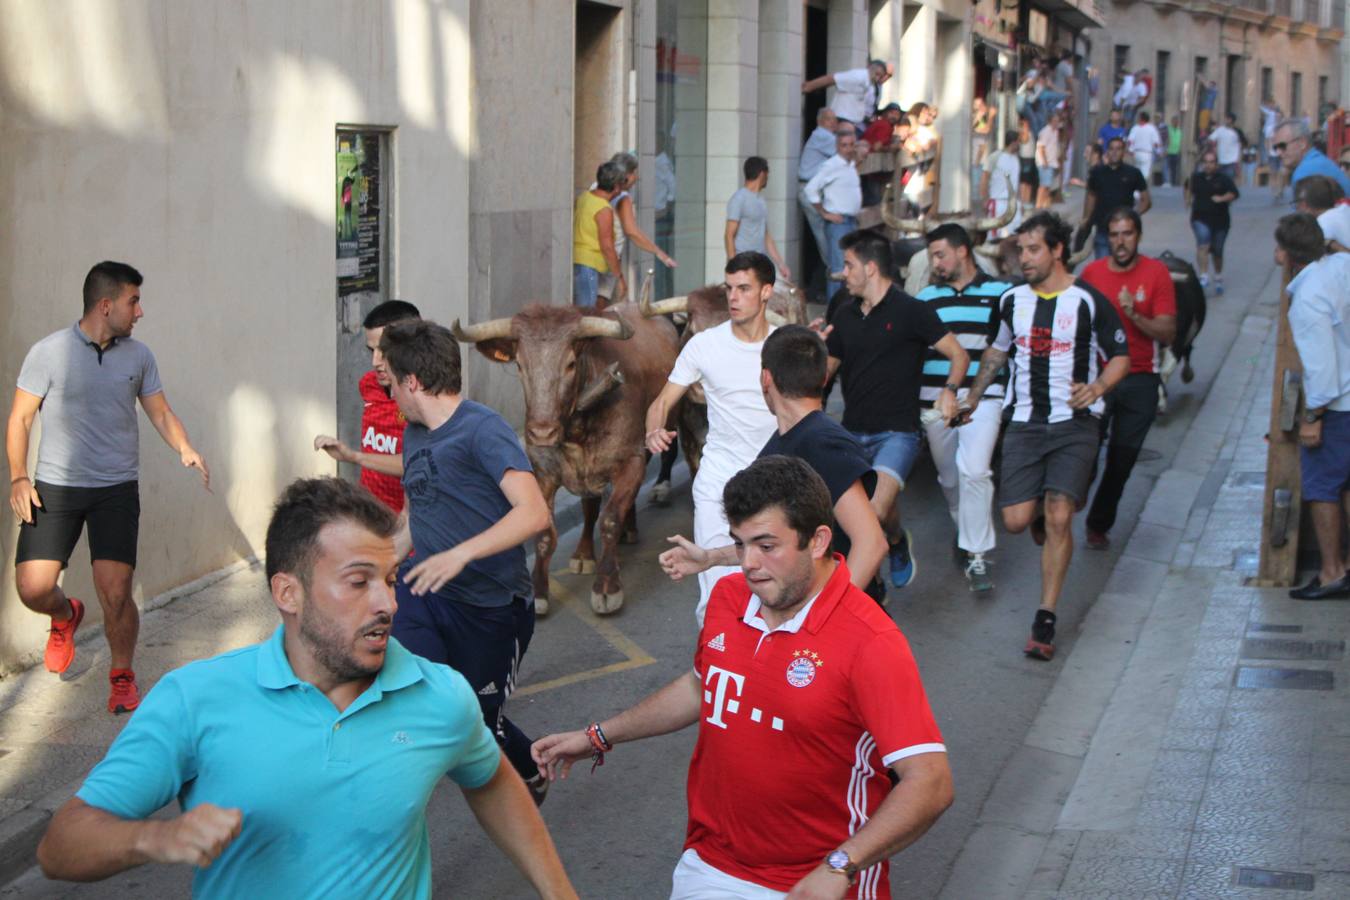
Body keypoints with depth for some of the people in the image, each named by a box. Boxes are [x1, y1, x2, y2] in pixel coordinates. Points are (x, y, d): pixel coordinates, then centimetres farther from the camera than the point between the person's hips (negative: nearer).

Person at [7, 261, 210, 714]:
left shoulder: (137, 355, 6)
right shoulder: (48, 352, -4)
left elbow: (161, 412, 11)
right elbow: (20, 418, 0)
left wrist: (186, 450, -8)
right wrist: (18, 477, -10)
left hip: (117, 489, 1)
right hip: (55, 487, -1)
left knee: (115, 595, -10)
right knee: (33, 587, -8)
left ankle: (123, 677, 13)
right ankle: (65, 617, 29)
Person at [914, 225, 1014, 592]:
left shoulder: (1000, 293, 3)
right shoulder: (927, 297, 13)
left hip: (983, 397, -4)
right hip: (935, 399, 4)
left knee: (973, 470, -19)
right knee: (949, 477, 12)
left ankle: (976, 556, -14)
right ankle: (968, 533, 37)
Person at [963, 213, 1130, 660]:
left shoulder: (1089, 301, -5)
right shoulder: (1012, 301, 8)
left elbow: (1120, 357, 2)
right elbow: (996, 352, 24)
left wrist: (1096, 388, -17)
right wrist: (971, 400, 25)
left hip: (1075, 424, -4)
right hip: (1025, 422, 4)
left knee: (1058, 518, -16)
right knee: (1016, 521, -5)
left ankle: (1045, 621, -9)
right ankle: (1044, 502, 35)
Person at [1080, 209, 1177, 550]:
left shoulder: (1156, 273, -3)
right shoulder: (1092, 272, 1)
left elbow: (1168, 334, -7)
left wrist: (1134, 315, -22)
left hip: (1139, 380, 0)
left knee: (1122, 458, 8)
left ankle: (1099, 524, 25)